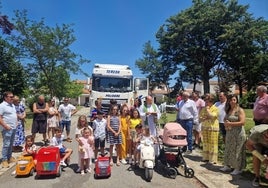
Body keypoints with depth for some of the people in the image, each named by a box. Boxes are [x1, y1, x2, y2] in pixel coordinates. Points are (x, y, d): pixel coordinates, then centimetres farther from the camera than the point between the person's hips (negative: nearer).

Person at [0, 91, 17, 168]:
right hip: (7, 129, -8)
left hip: (14, 128, 8)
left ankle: (9, 157, 26)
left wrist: (16, 122, 12)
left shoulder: (12, 105, 14)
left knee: (11, 144, 16)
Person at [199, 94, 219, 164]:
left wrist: (207, 109, -10)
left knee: (212, 144, -3)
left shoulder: (215, 109, -4)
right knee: (205, 143, 10)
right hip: (204, 128, 6)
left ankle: (213, 159, 4)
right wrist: (204, 118, -9)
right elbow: (200, 119, 11)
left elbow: (212, 116, -20)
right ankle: (206, 157, 21)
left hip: (213, 128, -5)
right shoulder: (203, 109, 12)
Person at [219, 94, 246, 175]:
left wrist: (230, 123, -15)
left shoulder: (240, 110, -8)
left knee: (237, 151, 0)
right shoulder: (228, 111, 12)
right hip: (229, 133, 7)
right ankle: (227, 165, 23)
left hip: (238, 134, -7)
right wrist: (226, 124, 2)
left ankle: (238, 169, 11)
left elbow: (242, 122, -18)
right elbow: (225, 120, 25)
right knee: (228, 150, 12)